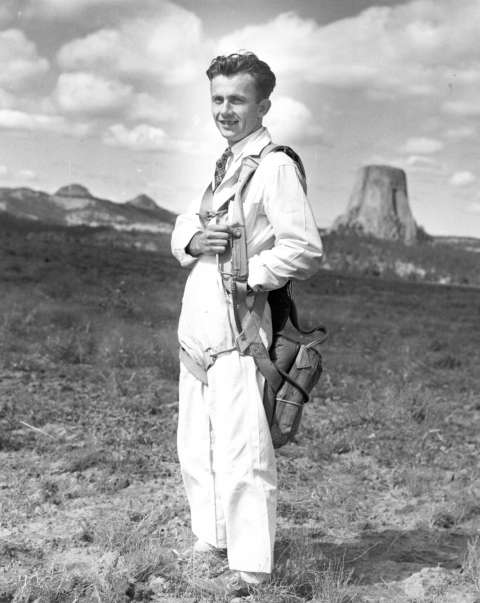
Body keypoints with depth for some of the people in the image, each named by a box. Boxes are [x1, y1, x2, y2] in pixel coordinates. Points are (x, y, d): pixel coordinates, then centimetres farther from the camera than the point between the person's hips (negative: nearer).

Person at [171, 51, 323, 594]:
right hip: (196, 325, 9)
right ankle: (210, 542, 33)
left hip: (238, 327, -9)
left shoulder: (276, 166, -9)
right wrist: (193, 239, -4)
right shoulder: (223, 166, 18)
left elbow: (304, 251, -15)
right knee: (195, 449, 17)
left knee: (240, 452, -4)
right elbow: (183, 227, 19)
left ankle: (251, 565, 8)